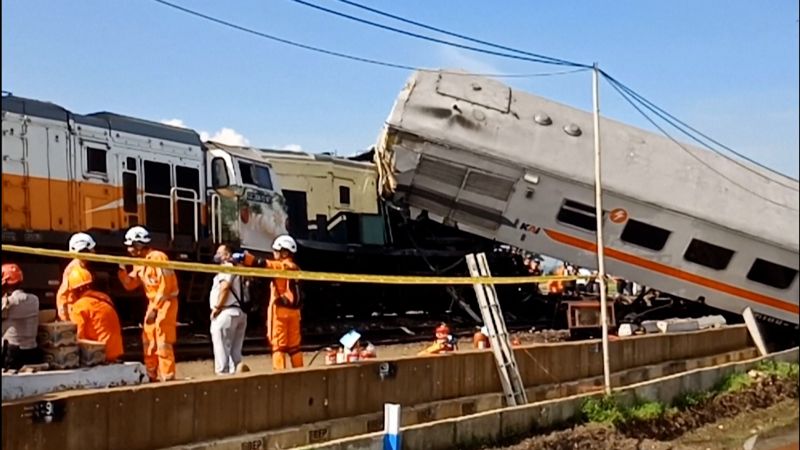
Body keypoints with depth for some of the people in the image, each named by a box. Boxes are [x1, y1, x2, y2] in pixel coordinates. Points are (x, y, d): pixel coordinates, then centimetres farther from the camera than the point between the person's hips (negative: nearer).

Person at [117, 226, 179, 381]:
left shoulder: (157, 257, -16)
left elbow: (165, 286, -20)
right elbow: (130, 285, 15)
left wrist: (155, 309, -20)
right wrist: (122, 270, -1)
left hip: (166, 303, -9)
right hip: (154, 303, 9)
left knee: (163, 344, -9)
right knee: (148, 343, 12)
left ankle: (168, 378, -4)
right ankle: (152, 377, 21)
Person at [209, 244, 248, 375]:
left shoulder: (227, 267, -5)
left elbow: (225, 286, -19)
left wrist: (217, 307, -15)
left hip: (226, 312, -10)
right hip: (240, 313, 10)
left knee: (221, 348, -7)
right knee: (234, 351, 11)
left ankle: (222, 373, -9)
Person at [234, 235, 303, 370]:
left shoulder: (280, 266, -9)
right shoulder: (294, 268, 14)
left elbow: (262, 264, -21)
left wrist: (243, 257, -25)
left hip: (280, 309, -7)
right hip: (294, 310, 7)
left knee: (278, 345, -3)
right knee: (294, 346, 11)